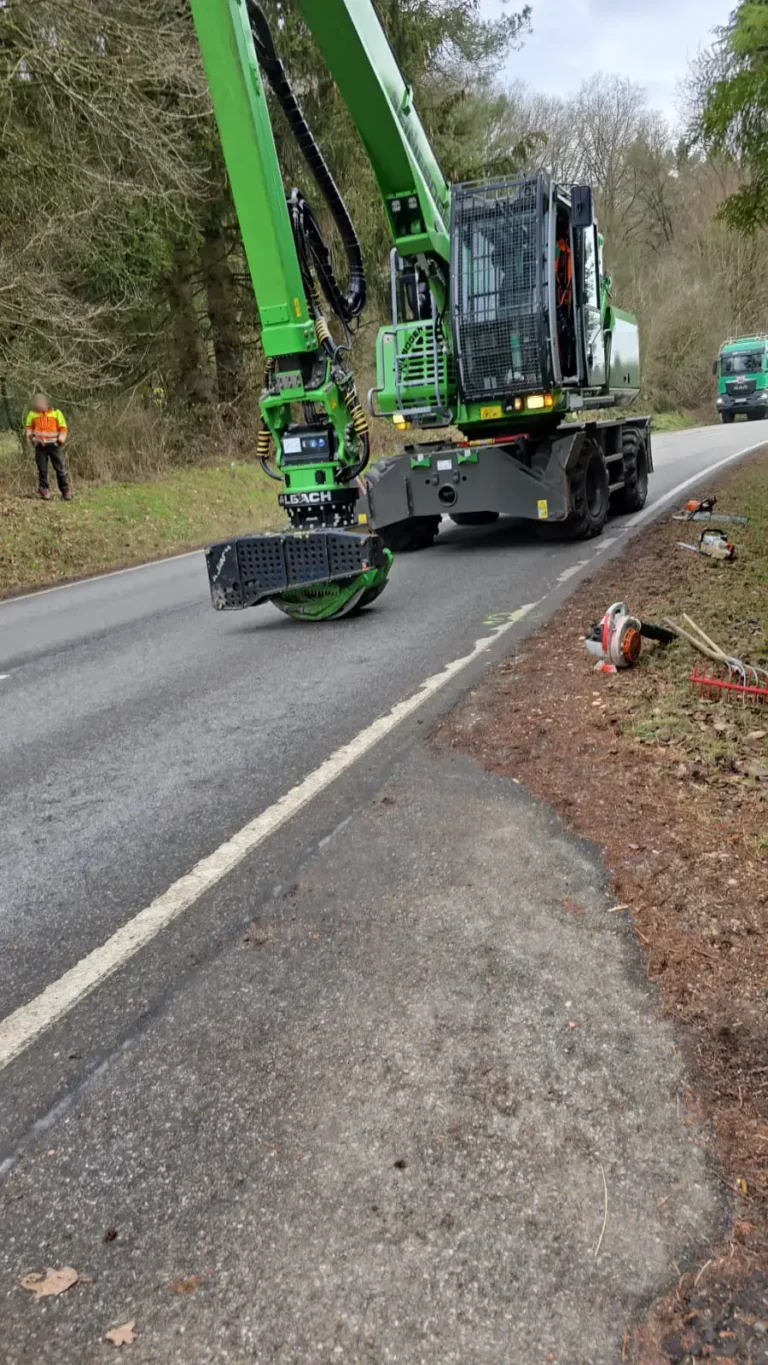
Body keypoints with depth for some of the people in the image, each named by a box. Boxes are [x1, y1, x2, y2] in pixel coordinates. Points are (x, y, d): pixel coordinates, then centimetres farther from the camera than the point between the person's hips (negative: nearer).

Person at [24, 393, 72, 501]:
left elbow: (63, 428, 4)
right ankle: (44, 491, 9)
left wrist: (60, 440, -8)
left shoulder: (56, 413, 1)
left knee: (60, 469, -1)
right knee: (42, 470, 3)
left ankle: (66, 492, 4)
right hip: (40, 446, 1)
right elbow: (28, 427, 16)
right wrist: (30, 437, -1)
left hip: (53, 445, -1)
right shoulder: (32, 414, 6)